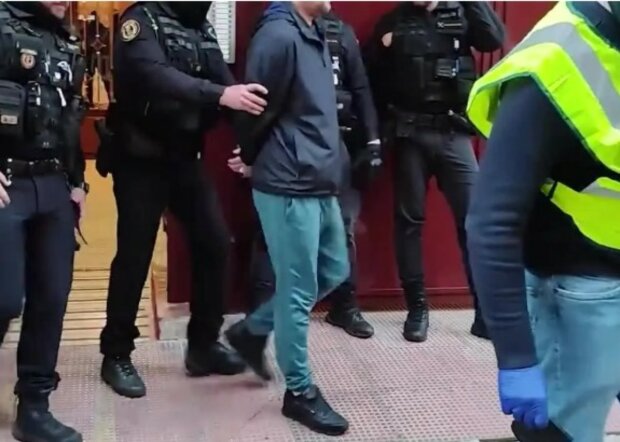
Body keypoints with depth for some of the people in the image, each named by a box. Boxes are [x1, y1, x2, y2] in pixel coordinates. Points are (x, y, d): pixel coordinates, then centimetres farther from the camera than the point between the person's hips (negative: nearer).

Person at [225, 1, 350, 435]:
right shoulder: (279, 36, -17)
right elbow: (257, 110, -12)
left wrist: (330, 157, 9)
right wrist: (255, 159, 3)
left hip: (320, 182, 9)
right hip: (289, 186, -9)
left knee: (334, 271, 19)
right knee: (298, 289, 1)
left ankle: (253, 330, 32)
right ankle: (300, 391, 16)